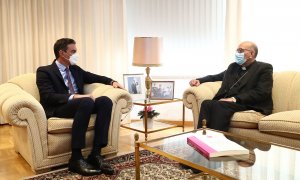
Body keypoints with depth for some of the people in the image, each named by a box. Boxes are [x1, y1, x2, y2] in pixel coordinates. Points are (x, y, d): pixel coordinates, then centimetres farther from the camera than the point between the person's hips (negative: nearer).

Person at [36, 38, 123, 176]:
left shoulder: (76, 69, 21)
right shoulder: (44, 71, 1)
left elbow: (95, 77, 31)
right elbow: (48, 97, -13)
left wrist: (112, 81, 12)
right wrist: (73, 97, -26)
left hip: (80, 105, 6)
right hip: (59, 108, -6)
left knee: (105, 100, -23)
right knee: (86, 101, -36)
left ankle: (95, 154, -25)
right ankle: (76, 158, -33)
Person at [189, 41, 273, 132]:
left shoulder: (264, 68, 5)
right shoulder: (233, 66, 25)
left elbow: (262, 93, -9)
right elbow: (217, 76, 35)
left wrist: (235, 99, -19)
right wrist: (199, 80, 14)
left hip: (248, 104, -5)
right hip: (227, 102, 6)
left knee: (218, 105, -35)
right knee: (206, 103, -27)